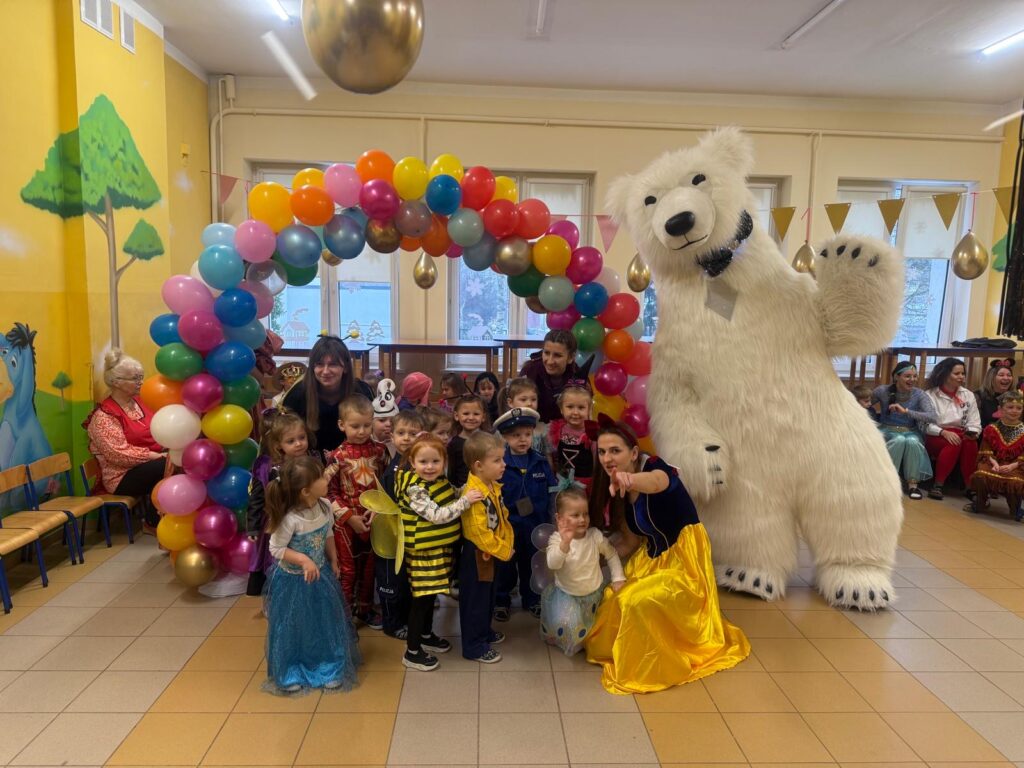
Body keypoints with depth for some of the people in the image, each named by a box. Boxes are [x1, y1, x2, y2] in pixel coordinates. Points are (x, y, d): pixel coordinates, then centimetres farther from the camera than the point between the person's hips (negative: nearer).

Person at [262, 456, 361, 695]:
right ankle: (290, 673, 32)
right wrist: (304, 560, -28)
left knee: (326, 623, 15)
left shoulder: (324, 506, -12)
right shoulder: (290, 519, -32)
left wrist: (333, 560, 7)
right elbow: (276, 549, -22)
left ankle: (330, 668, 33)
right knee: (293, 628, 12)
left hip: (320, 574, 6)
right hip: (293, 580, -6)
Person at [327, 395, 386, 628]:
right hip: (346, 522, -3)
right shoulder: (338, 457, -12)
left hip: (373, 520, 3)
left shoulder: (378, 451, -4)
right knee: (347, 569, 8)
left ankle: (365, 608, 35)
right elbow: (330, 492, -10)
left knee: (369, 567, 17)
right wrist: (349, 517, -15)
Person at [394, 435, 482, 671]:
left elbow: (449, 504, 19)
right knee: (421, 599, 0)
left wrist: (465, 494, 4)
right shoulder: (415, 489, -23)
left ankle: (427, 635, 41)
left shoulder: (441, 481, 3)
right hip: (423, 551, -8)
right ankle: (412, 652, 12)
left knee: (431, 594, 22)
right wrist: (465, 500, -28)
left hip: (440, 548, 8)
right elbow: (437, 515, -29)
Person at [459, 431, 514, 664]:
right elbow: (479, 533, -29)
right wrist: (502, 551, -18)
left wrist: (506, 545, -2)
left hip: (492, 553, 9)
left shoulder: (493, 487, 1)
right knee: (475, 601, 6)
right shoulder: (474, 494, -30)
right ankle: (474, 647, 20)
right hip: (477, 555, -9)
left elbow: (503, 517, 11)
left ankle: (485, 631, 44)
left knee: (488, 597, 25)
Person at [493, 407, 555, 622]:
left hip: (535, 525, 3)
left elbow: (550, 495, 3)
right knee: (505, 566, 13)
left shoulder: (541, 463, -2)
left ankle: (531, 599, 37)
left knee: (532, 564, 19)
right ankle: (501, 601, 30)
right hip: (507, 525, -3)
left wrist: (548, 523, 1)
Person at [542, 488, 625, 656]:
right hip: (567, 595, -3)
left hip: (594, 593, 3)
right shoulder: (556, 539, -20)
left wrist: (618, 578, -2)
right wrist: (565, 543, -51)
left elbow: (611, 554, 5)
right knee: (566, 624, -18)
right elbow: (552, 564, -37)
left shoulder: (595, 535, -12)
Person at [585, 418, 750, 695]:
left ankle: (651, 666, -1)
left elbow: (657, 481, -51)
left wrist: (630, 479, -73)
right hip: (652, 559, 8)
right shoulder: (621, 490, 1)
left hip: (684, 561, -8)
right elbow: (631, 541, 9)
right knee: (612, 598, -2)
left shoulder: (654, 466, -22)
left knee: (639, 601, -24)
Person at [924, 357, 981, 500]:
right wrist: (944, 432, -23)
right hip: (936, 437, -3)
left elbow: (974, 422, 7)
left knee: (971, 443, -30)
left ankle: (970, 486, -24)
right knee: (953, 444, -35)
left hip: (960, 436, 3)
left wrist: (972, 432, -15)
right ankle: (937, 485, -31)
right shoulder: (930, 395, -1)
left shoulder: (968, 395, 12)